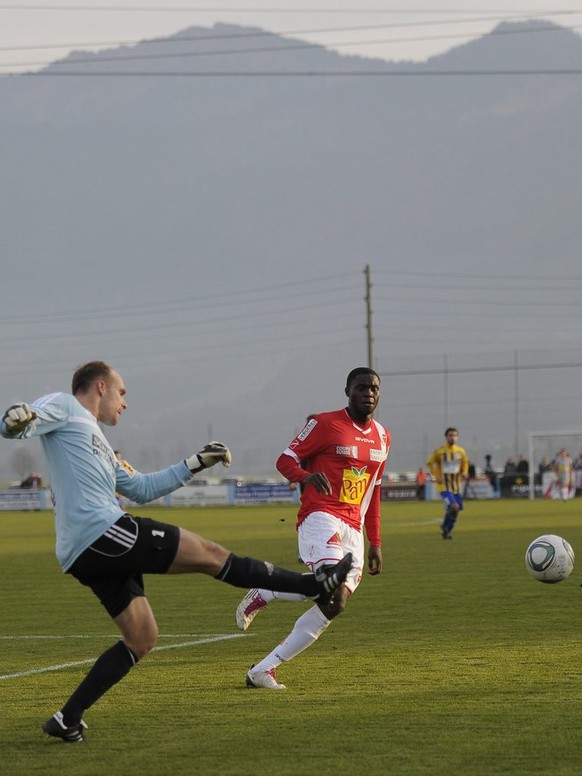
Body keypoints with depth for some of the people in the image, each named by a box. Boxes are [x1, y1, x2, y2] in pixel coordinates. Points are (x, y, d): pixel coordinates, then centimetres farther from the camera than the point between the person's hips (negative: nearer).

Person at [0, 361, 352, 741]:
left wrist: (195, 464, 37)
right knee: (209, 554, -2)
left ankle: (68, 720, 7)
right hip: (103, 531, -11)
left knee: (141, 639, 13)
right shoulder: (63, 407, 3)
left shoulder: (97, 442, 30)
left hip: (85, 554, 11)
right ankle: (315, 584, 6)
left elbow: (142, 488, 37)